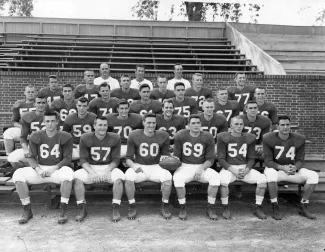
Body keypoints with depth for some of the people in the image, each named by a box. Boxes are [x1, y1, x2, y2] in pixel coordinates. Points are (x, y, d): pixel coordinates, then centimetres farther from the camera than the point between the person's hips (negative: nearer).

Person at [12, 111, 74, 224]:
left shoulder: (65, 137, -3)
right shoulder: (35, 136, 4)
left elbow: (67, 159, -5)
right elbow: (32, 157, 3)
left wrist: (53, 168, -20)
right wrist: (38, 169, -17)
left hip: (57, 169, -2)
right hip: (39, 169, 3)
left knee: (67, 173, -37)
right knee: (18, 174, -22)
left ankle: (63, 210, -26)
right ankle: (27, 210, -12)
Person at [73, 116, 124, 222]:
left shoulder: (115, 138, -4)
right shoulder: (85, 138, -3)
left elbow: (115, 160, -3)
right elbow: (83, 159, -4)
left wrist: (107, 171, -20)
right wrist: (91, 172, -21)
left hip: (109, 167, 0)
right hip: (90, 167, 1)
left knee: (119, 178, -31)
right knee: (77, 177, -27)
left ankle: (115, 209, -19)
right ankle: (82, 210, -15)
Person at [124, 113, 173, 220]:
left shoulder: (163, 136, 2)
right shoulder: (134, 136, -2)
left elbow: (166, 156, 11)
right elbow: (128, 158, 0)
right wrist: (133, 165, -22)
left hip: (156, 167, 1)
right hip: (138, 166, 0)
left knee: (167, 176, -30)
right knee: (128, 176, -31)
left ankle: (165, 206, -9)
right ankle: (132, 206, -12)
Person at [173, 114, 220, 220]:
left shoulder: (208, 137, -1)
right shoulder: (180, 136, -1)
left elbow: (210, 159, -1)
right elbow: (176, 156, 5)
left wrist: (201, 168, -18)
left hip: (202, 167, 1)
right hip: (185, 166, -1)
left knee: (215, 177, -28)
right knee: (177, 178, -34)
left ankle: (210, 208, -10)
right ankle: (182, 208, -14)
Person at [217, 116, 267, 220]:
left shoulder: (249, 138, 8)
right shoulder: (223, 137, -2)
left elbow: (251, 159, 8)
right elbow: (221, 159, -4)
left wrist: (246, 170, -13)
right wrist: (233, 171, -17)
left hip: (245, 168, 3)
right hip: (229, 167, -3)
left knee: (262, 179, -20)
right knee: (223, 180, -35)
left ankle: (258, 208, -4)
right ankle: (225, 209, -13)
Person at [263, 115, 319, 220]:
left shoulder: (299, 139, -3)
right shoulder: (268, 139, -12)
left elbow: (300, 160, 0)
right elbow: (268, 161, -13)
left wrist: (295, 167, -24)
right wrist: (283, 168, -29)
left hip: (293, 169, 4)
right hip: (275, 168, -3)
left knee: (313, 175, -18)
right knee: (271, 174, -39)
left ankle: (303, 207, -4)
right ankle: (275, 208, -23)